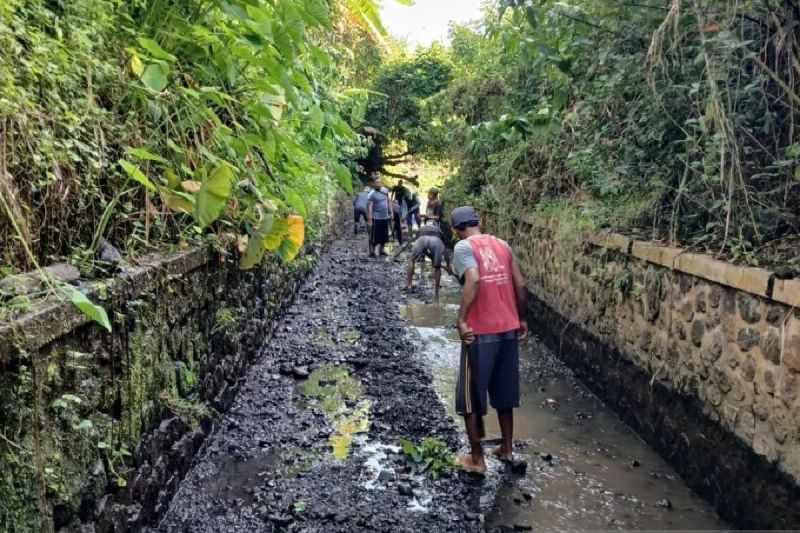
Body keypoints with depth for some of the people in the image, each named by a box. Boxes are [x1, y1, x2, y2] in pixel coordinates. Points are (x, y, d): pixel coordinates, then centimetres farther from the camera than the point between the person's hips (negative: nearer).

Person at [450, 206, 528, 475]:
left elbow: (473, 281, -25)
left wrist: (462, 319, -19)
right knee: (504, 392, 20)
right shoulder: (502, 244, 9)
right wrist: (521, 319, 17)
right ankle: (506, 449, 31)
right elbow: (520, 285, 7)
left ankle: (476, 459, 16)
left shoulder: (463, 247, -8)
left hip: (480, 331, -6)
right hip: (509, 329, 6)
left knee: (471, 396, 8)